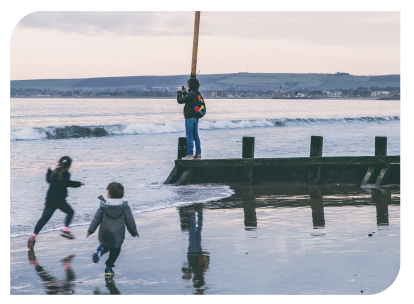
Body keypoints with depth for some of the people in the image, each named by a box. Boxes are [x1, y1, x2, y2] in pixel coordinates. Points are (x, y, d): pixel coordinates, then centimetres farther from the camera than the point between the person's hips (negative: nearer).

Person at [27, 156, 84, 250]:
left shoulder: (54, 172, 15)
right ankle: (65, 230, -3)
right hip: (59, 199, -6)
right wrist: (79, 184, -17)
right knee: (70, 212, 15)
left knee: (45, 217, 1)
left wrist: (49, 171, 48)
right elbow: (67, 182, -26)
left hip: (49, 199, 6)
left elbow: (49, 179, 32)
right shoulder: (66, 174, -7)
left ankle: (34, 236, -12)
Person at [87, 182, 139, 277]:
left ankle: (101, 250, -7)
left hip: (104, 234, 1)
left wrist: (90, 230, 9)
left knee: (105, 245, 27)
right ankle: (109, 267, 15)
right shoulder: (125, 207, -5)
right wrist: (134, 232, 15)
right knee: (115, 251, 20)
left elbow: (97, 218, -1)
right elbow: (130, 221, 1)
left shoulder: (103, 206, -4)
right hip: (118, 235, -1)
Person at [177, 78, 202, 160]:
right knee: (196, 136, 13)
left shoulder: (191, 94, -20)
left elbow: (180, 100, -17)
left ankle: (189, 154, -5)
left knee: (189, 136, -6)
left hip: (190, 118, -9)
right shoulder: (197, 94, 9)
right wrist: (184, 93, 16)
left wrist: (179, 92, -3)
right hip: (196, 117, 9)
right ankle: (198, 153, 17)